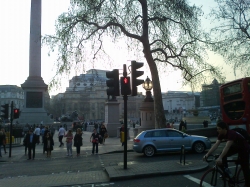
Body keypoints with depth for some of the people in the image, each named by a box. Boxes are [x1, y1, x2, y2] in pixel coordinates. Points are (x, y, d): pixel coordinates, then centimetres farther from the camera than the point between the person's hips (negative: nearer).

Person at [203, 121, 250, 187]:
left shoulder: (231, 134, -38)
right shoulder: (221, 134, -15)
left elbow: (227, 147, -47)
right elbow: (216, 144, -20)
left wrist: (220, 158, -55)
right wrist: (207, 154, -29)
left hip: (244, 147, -7)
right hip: (235, 146, 7)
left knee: (245, 168, -5)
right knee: (223, 155, -12)